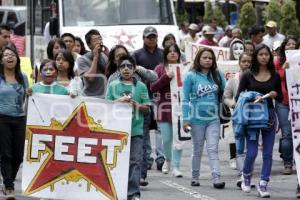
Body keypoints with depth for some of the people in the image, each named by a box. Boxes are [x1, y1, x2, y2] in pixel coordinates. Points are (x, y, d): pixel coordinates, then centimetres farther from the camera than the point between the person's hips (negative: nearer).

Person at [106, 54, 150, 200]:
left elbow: (147, 108, 9)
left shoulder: (141, 86, 9)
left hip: (136, 129, 0)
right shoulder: (113, 86, 8)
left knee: (135, 161, -5)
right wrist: (119, 101, -11)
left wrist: (136, 105, -9)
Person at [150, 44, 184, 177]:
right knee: (166, 139, 6)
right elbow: (153, 87, -2)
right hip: (164, 108, 0)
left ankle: (175, 167, -1)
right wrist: (166, 77, -15)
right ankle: (168, 160, 33)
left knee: (178, 139, -7)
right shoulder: (160, 69, 7)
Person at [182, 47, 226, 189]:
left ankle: (216, 178, -14)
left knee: (213, 149, -7)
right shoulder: (191, 76, -3)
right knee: (197, 150, 10)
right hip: (197, 118, -1)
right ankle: (195, 177, 22)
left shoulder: (217, 75, 4)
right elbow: (186, 99, -3)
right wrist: (185, 119, -7)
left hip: (213, 118, 1)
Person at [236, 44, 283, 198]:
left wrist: (274, 94, -9)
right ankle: (246, 175, 26)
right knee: (252, 153, -3)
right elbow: (238, 97, -2)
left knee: (268, 153, 1)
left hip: (269, 115, 2)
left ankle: (263, 184, 9)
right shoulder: (248, 75, -1)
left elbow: (280, 98, 13)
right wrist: (252, 98, -19)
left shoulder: (275, 75, 6)